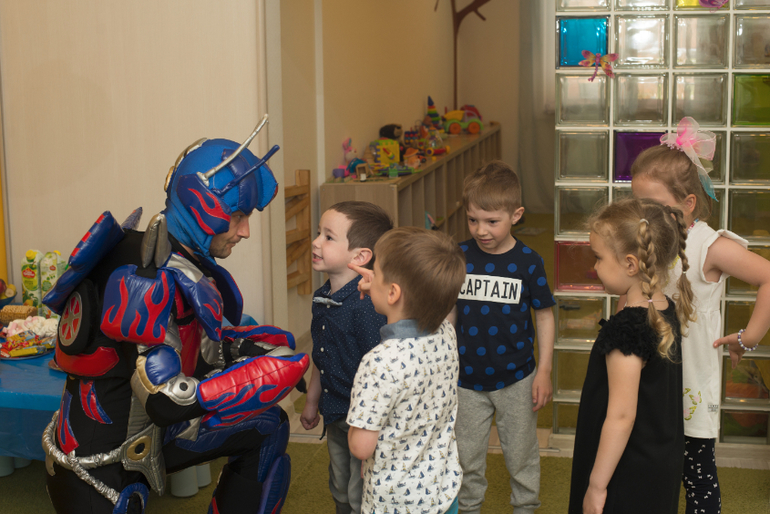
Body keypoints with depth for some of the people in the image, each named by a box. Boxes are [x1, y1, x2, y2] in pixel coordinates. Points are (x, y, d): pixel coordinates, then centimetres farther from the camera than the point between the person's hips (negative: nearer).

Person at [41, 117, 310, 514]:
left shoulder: (180, 257, -1)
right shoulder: (144, 281, -29)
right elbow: (167, 402, -31)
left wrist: (234, 349, -6)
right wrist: (265, 373, -27)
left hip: (143, 433, 9)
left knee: (267, 429, 8)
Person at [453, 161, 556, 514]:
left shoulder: (528, 262, -11)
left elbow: (544, 316, -2)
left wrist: (544, 372, -3)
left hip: (516, 378, -1)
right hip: (466, 378, 2)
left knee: (521, 455, 14)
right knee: (466, 458, 13)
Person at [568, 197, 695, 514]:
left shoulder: (626, 328, -24)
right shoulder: (669, 313, 3)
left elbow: (621, 416, -24)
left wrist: (596, 485, -17)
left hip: (628, 479, -9)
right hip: (664, 465, 9)